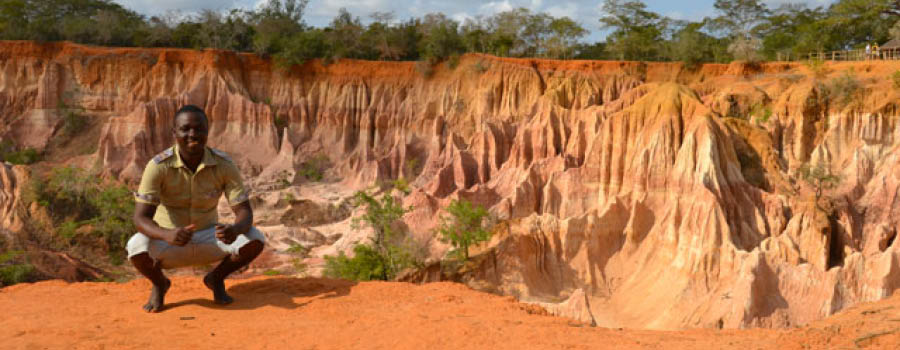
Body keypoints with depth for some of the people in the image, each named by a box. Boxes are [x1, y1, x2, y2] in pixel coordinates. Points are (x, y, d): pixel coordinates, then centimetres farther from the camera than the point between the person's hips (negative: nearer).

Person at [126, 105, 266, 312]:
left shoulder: (223, 165, -14)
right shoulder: (158, 166, -20)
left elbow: (244, 211, -16)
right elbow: (141, 218, -25)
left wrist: (235, 230, -42)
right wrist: (167, 235, -47)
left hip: (208, 237, 2)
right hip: (168, 241, -1)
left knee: (255, 239, -24)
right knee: (137, 248, -35)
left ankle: (216, 278, 7)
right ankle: (159, 284, 3)